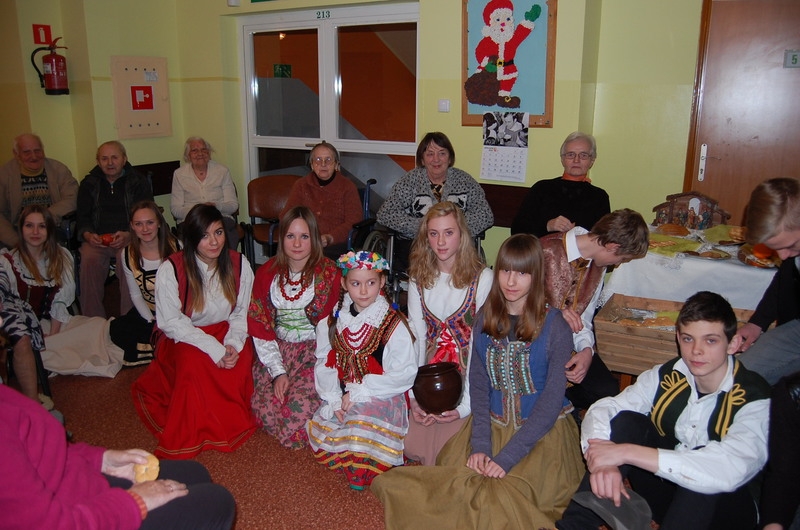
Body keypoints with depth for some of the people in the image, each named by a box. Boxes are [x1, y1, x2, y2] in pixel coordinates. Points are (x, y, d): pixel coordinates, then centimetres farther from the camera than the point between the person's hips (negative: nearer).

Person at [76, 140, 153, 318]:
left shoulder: (139, 182, 7)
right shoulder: (89, 184, 15)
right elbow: (82, 218, 12)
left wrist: (129, 235, -19)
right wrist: (87, 235, -11)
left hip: (129, 238, -2)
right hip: (97, 239, 2)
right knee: (89, 259, -30)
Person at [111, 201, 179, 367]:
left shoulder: (176, 248, -12)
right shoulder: (128, 255, -4)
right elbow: (136, 295, 2)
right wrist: (152, 322, -12)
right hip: (148, 312, 3)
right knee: (117, 329, -22)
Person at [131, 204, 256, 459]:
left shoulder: (239, 264, -5)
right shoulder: (171, 269, -15)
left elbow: (242, 312, 0)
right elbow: (170, 322, -16)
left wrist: (233, 344, -21)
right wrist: (214, 348, -26)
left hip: (224, 332, 3)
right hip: (184, 339, -2)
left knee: (241, 359, -29)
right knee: (193, 360, -35)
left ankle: (232, 423, -2)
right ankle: (191, 434, -14)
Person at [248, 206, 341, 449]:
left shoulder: (328, 273, -6)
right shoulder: (267, 273, 3)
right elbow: (259, 325, 1)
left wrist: (320, 363, -18)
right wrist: (278, 371, -9)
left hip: (315, 349, -3)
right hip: (277, 349, 3)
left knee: (300, 405, -25)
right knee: (265, 407, -19)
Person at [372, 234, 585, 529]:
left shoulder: (555, 327, -12)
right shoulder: (485, 318, 2)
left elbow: (552, 399, -14)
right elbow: (478, 384, 0)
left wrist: (506, 458, -20)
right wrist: (480, 445, -14)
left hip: (543, 431, -3)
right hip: (492, 424, 4)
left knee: (503, 497, -25)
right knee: (448, 484, -16)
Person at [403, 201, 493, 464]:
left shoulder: (482, 278, -13)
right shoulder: (418, 277, 3)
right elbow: (415, 336, 0)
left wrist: (466, 405, -17)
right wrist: (413, 395, -7)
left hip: (467, 372, -4)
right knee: (412, 448, -7)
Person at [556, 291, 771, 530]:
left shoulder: (755, 400, -22)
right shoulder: (666, 376, -7)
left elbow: (729, 470, -40)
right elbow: (603, 409, -12)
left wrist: (626, 452, -41)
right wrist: (603, 461, -35)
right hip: (664, 489, 4)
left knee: (707, 465, -35)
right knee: (626, 420, -19)